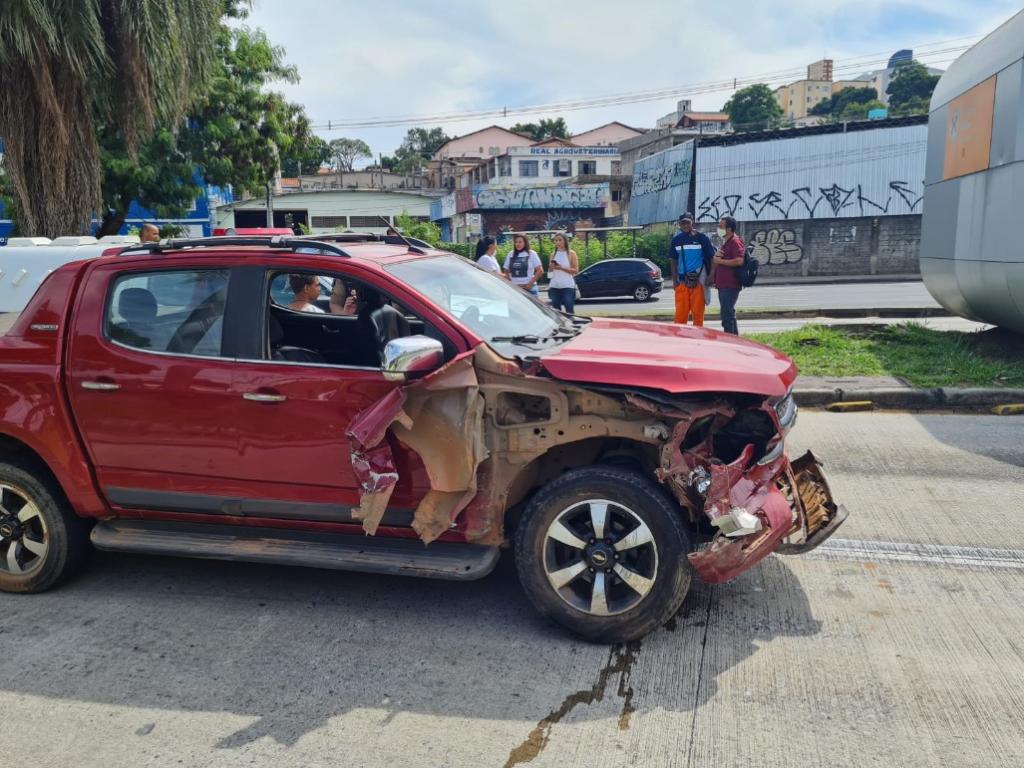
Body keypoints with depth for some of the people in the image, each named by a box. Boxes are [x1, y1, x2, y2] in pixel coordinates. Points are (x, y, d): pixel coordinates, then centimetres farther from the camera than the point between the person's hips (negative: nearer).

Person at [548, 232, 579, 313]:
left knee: (569, 311, -7)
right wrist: (551, 267, -5)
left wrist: (561, 268, -17)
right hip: (554, 286, 4)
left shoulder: (571, 253, 1)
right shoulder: (553, 255, 13)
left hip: (567, 286, -4)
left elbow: (576, 270, -6)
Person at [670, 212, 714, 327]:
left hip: (698, 280, -3)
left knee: (698, 312, 1)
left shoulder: (701, 237, 0)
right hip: (682, 280, 3)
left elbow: (712, 258, 2)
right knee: (680, 312, 0)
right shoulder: (676, 239, 10)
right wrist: (674, 279, 9)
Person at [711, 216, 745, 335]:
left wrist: (720, 260, -17)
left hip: (730, 286, -11)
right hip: (723, 285, 11)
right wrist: (717, 256, 3)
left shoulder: (735, 242, -13)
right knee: (729, 314, 17)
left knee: (727, 315, -12)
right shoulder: (726, 243, 20)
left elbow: (739, 261, -26)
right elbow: (718, 262, 27)